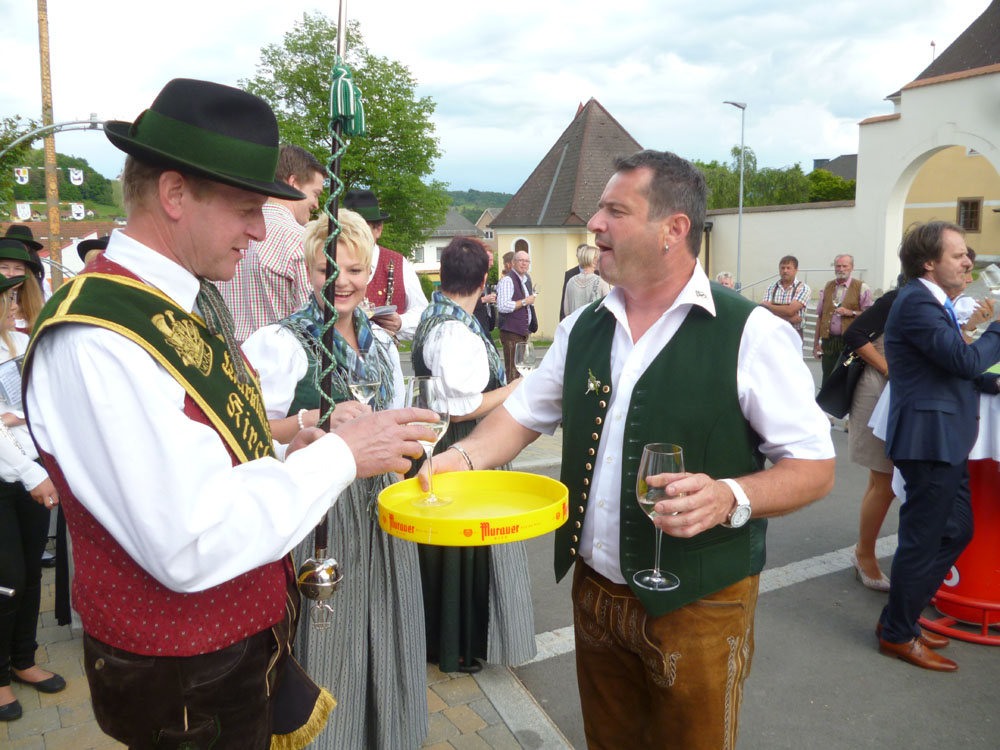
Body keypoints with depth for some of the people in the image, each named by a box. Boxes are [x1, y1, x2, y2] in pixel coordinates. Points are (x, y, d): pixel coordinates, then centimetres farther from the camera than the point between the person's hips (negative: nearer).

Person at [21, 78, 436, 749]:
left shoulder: (193, 306, 4)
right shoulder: (93, 340, -26)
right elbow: (191, 547, -30)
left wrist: (287, 461, -3)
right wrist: (338, 455, -23)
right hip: (185, 687, -8)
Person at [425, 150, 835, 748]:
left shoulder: (750, 333, -14)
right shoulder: (584, 328, 4)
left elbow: (816, 468, -12)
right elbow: (525, 412, 12)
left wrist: (730, 497, -30)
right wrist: (465, 456, -7)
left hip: (697, 607, -5)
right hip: (594, 591, 5)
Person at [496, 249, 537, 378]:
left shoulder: (527, 278, 15)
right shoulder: (507, 280, -15)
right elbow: (502, 306, -25)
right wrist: (525, 301, -18)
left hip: (524, 331, 9)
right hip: (511, 333, -9)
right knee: (512, 371, -8)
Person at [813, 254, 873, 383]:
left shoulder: (861, 287, 3)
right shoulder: (828, 287, 14)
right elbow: (820, 317, 14)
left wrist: (850, 313, -15)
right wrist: (816, 343, 10)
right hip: (829, 340, 3)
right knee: (828, 380, 5)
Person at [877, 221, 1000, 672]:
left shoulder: (932, 301, 17)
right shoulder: (916, 302, -17)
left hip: (946, 441, 11)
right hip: (931, 440, -11)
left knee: (956, 531, 19)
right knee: (923, 540, 0)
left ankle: (901, 617, 30)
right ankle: (896, 634, 16)